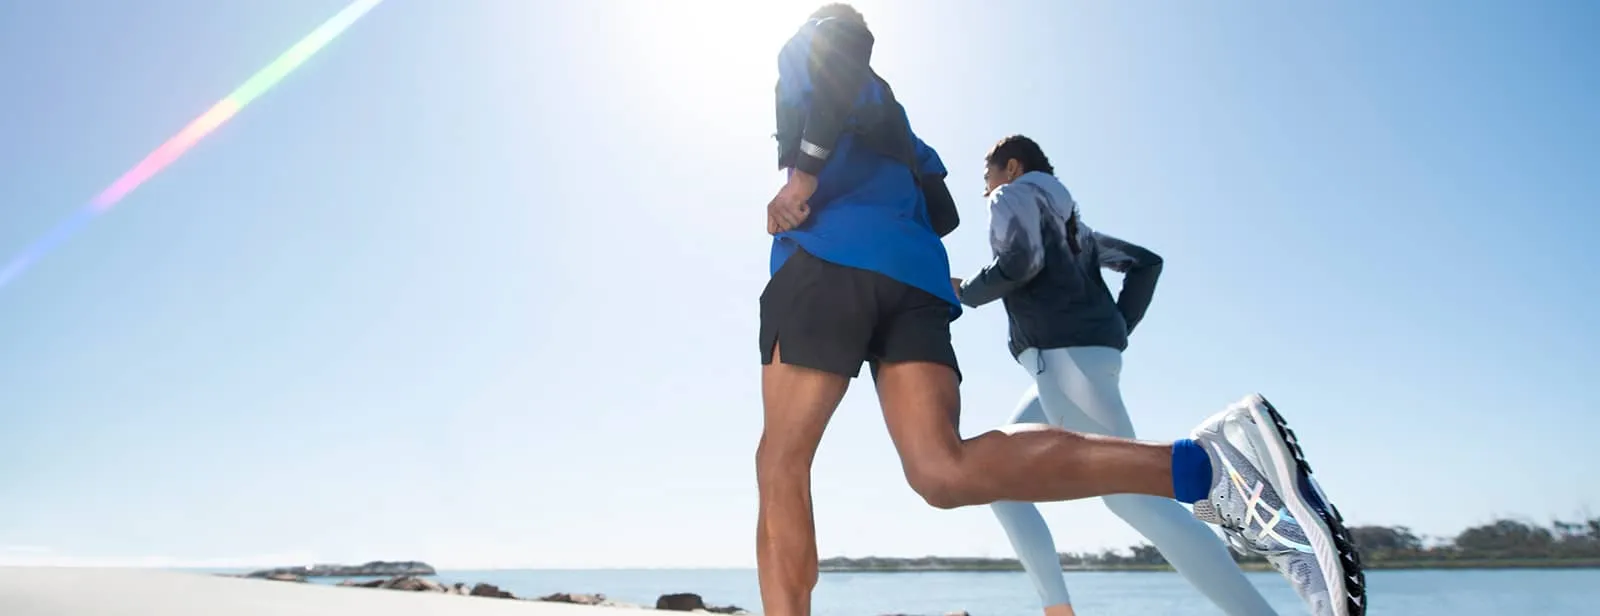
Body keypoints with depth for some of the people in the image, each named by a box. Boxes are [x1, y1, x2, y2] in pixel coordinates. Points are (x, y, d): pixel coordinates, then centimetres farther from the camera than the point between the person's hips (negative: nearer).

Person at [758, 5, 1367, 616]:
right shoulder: (892, 114, 39)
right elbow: (940, 215, 31)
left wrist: (804, 172, -11)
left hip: (831, 253, -5)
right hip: (916, 274, 6)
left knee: (782, 465, -3)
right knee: (944, 471, -15)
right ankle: (1206, 462, -28)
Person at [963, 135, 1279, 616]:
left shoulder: (1015, 195, 7)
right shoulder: (1067, 220, 31)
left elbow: (1021, 262, -14)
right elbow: (1146, 262, 25)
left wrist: (965, 293, 2)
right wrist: (1118, 330, 18)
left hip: (1067, 355, -9)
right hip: (1083, 356, 10)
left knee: (1130, 495, -15)